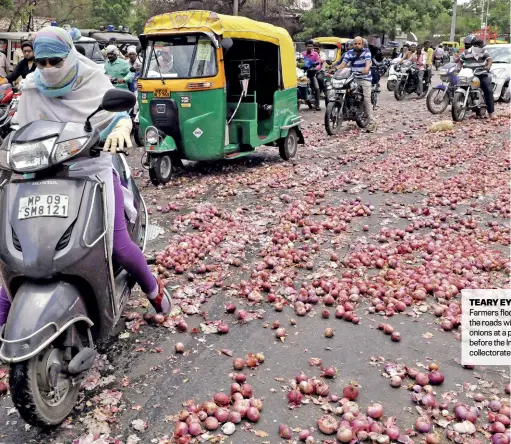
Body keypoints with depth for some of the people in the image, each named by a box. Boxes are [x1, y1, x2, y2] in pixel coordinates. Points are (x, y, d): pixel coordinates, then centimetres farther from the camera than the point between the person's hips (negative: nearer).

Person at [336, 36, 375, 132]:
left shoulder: (366, 52, -2)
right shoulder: (349, 53, 9)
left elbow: (368, 62, -20)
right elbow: (343, 64, -2)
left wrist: (366, 69, -43)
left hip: (365, 78, -4)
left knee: (367, 100, -12)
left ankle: (372, 122, -10)